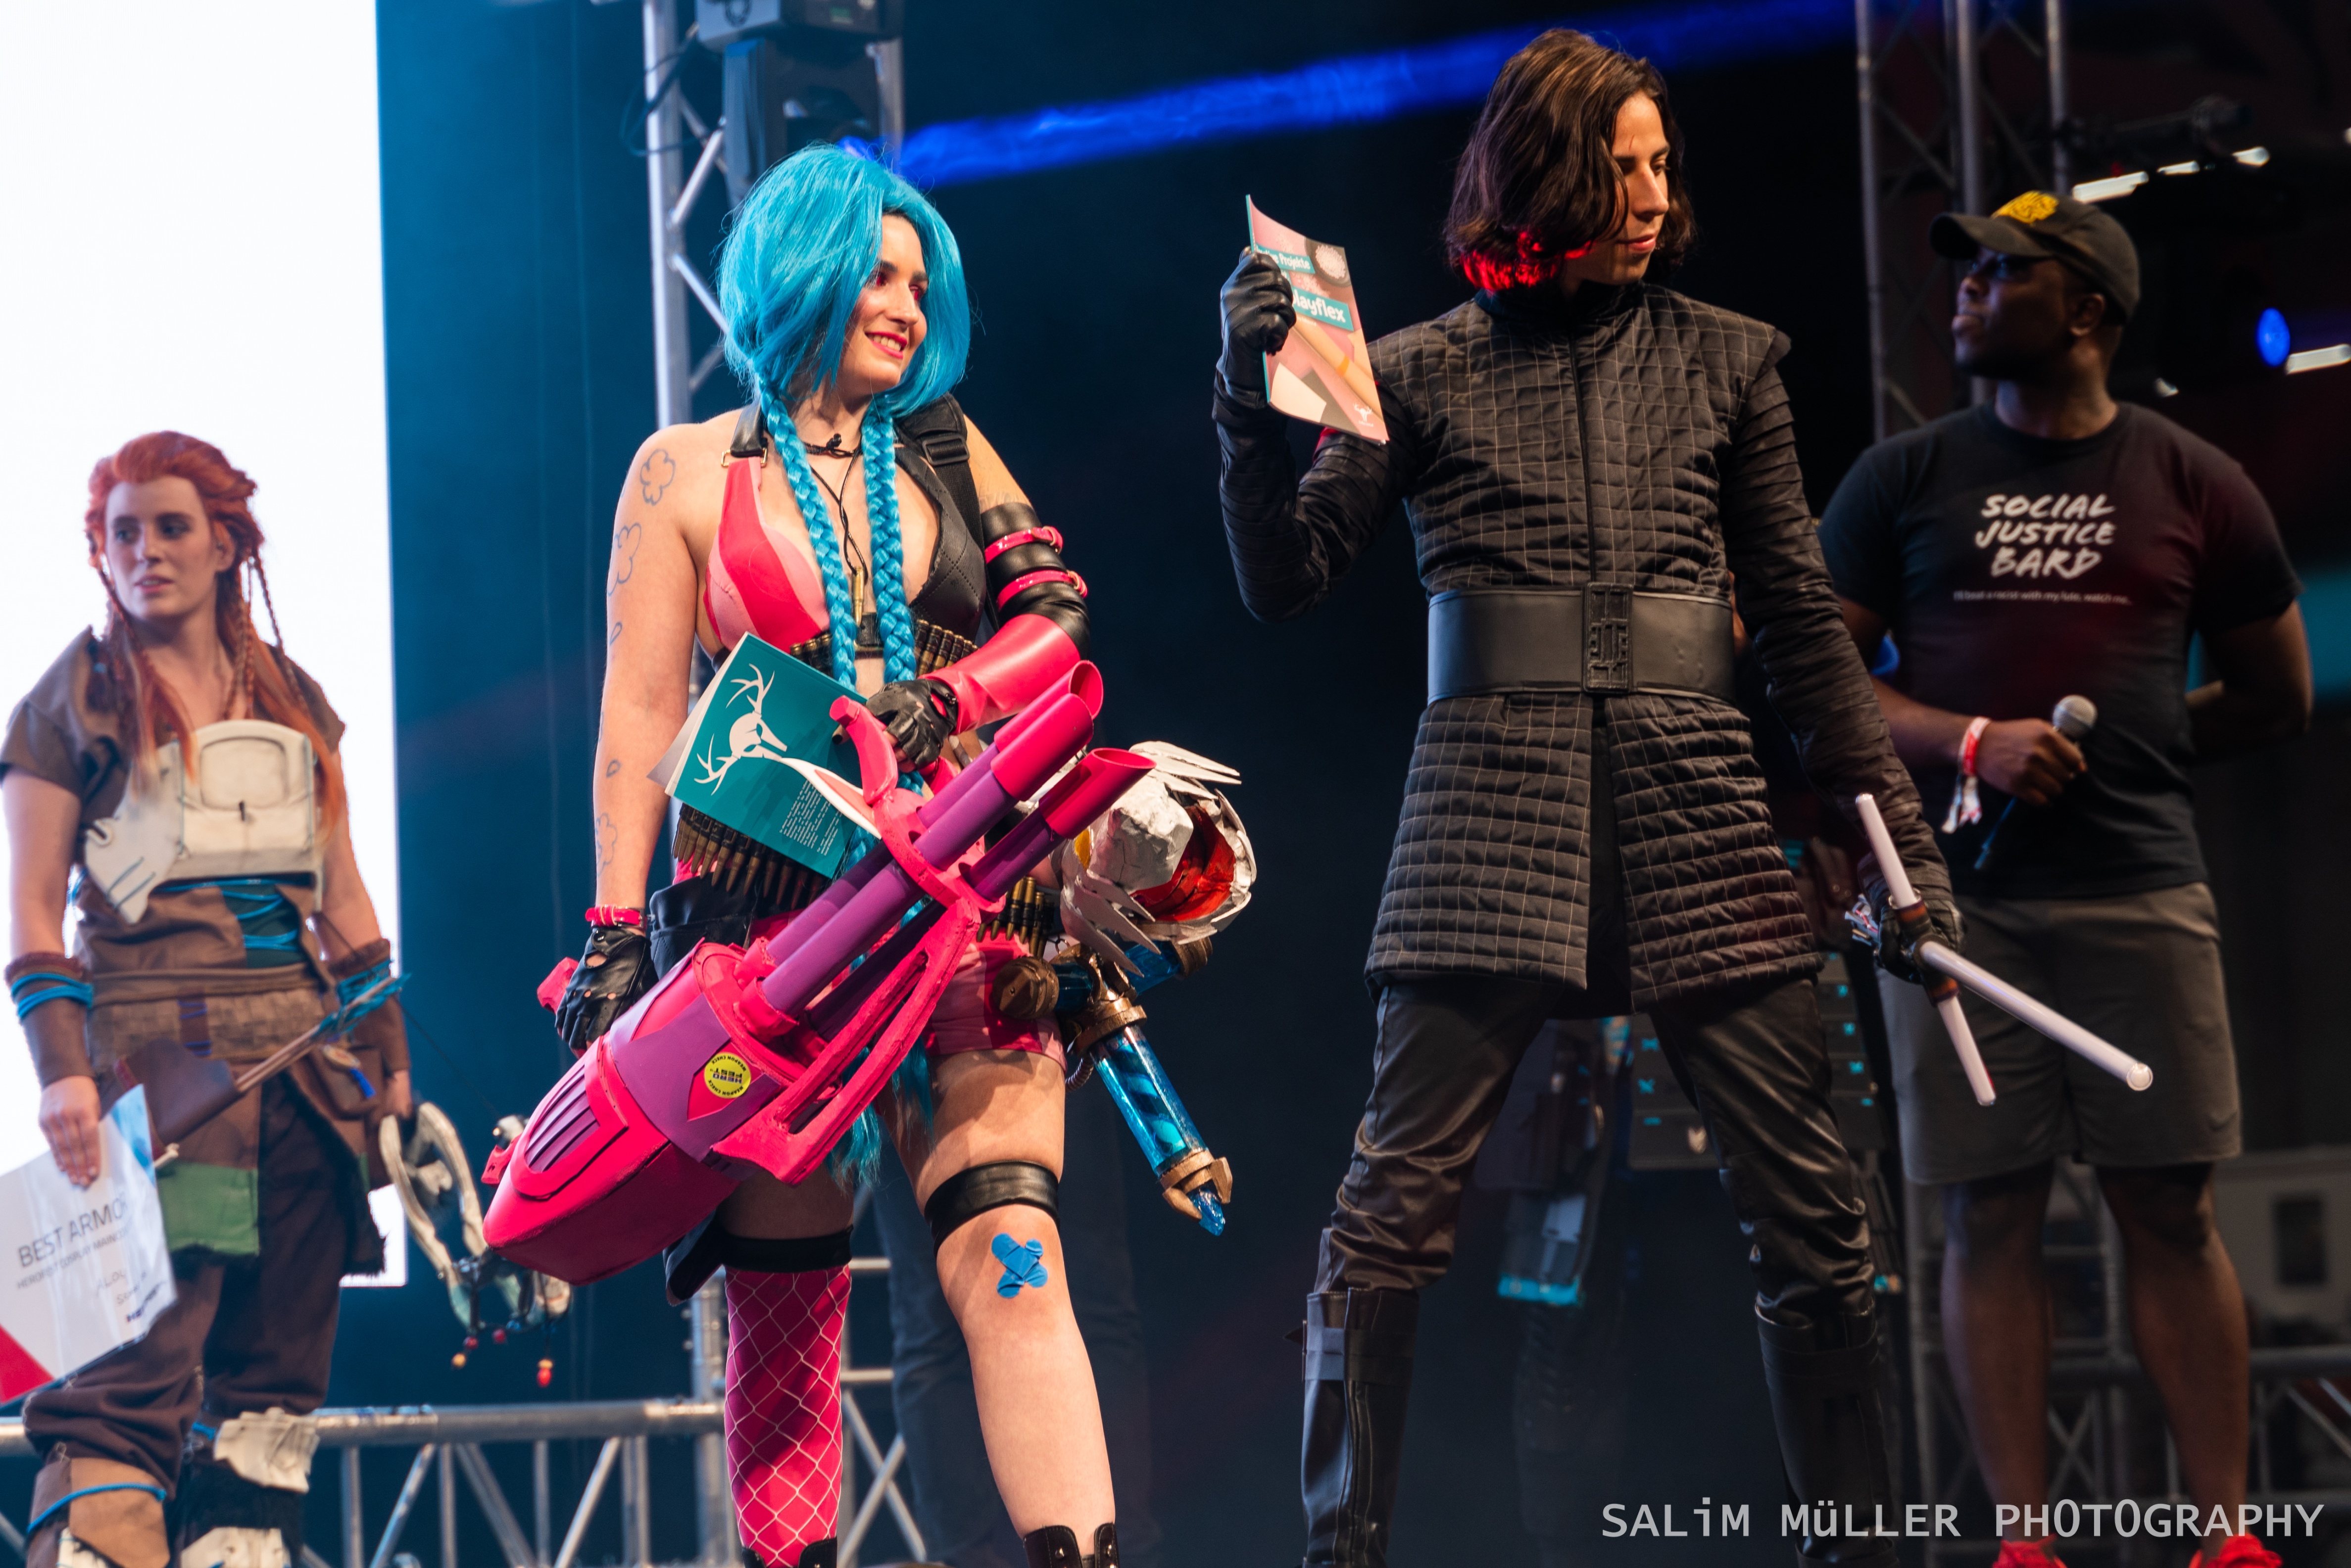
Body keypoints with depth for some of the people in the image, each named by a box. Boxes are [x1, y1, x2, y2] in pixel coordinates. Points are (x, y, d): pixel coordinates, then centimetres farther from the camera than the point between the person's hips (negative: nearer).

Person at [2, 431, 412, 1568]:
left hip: (305, 1050, 5)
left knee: (277, 1368, 2)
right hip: (155, 1042, -5)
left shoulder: (291, 699, 18)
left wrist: (390, 1060, 13)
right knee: (142, 1352, -17)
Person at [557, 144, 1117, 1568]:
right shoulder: (690, 472, 9)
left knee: (1011, 1259, -12)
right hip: (764, 906, -1)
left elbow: (1058, 618, 6)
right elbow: (641, 714, 5)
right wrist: (617, 928, -2)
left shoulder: (946, 451, 17)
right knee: (788, 1292, -2)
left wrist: (940, 702, -11)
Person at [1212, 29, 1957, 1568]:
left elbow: (1804, 625, 15)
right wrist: (1256, 407, -12)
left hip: (1695, 805, 2)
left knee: (1811, 1206, -1)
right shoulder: (1422, 373, 8)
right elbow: (1288, 580, 3)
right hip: (1491, 798, -2)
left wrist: (1898, 831, 10)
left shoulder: (1723, 360, 14)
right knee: (1394, 1206, -9)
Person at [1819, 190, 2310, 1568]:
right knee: (1991, 1213, -2)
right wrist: (1970, 743, -10)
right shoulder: (1904, 481, 9)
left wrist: (2120, 740, 6)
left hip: (2140, 886, 0)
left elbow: (2278, 700, 16)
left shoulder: (2193, 487, 8)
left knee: (2171, 1206, -3)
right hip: (1957, 888, 0)